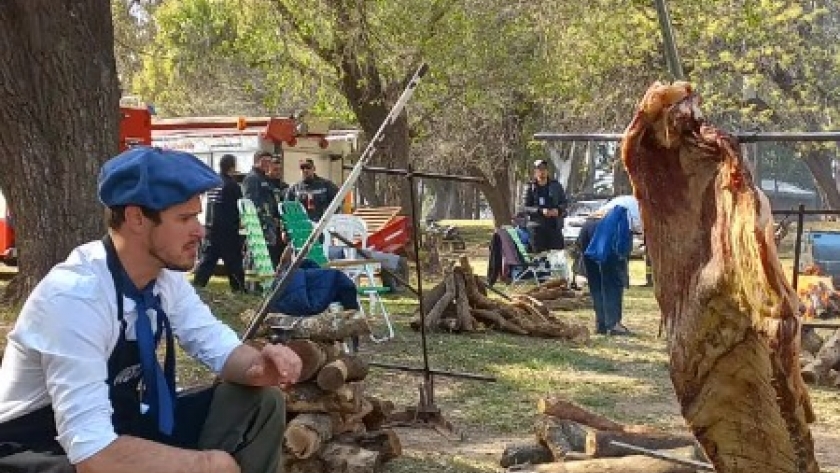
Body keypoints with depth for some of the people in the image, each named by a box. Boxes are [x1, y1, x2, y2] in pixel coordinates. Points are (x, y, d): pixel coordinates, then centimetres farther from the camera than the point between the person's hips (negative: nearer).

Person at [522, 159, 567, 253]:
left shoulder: (556, 185, 9)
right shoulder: (531, 188, 5)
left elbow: (564, 202, 12)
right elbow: (526, 207, 1)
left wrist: (558, 210, -11)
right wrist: (541, 211, -16)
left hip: (554, 225, 1)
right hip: (537, 227, -1)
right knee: (539, 254, -2)